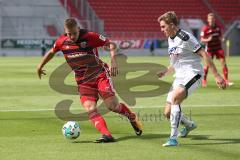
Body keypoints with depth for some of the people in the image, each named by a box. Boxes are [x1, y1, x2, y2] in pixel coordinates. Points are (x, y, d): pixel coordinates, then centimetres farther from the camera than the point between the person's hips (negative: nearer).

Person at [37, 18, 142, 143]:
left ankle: (132, 118, 19)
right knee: (90, 109, -17)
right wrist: (40, 66, 26)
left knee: (112, 106, -10)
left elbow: (109, 44, -8)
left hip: (100, 75, -3)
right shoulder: (61, 42, -3)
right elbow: (51, 52, 18)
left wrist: (113, 60, -22)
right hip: (83, 81, 3)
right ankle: (106, 135, -22)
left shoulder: (90, 36, -15)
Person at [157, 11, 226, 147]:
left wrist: (217, 76, -18)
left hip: (192, 73, -9)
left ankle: (173, 137, -32)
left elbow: (204, 55, -14)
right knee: (168, 113, 3)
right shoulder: (170, 39, 14)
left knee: (175, 97, -34)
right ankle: (189, 125, 35)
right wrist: (165, 72, 10)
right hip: (179, 77, 9)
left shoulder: (185, 37, -13)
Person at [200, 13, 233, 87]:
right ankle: (204, 80, 20)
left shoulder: (218, 27, 4)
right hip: (210, 48, -4)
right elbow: (202, 40, -8)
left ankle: (226, 79, -2)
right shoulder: (205, 28, -11)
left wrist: (221, 39, -3)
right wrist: (208, 39, -27)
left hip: (218, 47, 4)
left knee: (223, 61, -7)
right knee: (207, 64, 1)